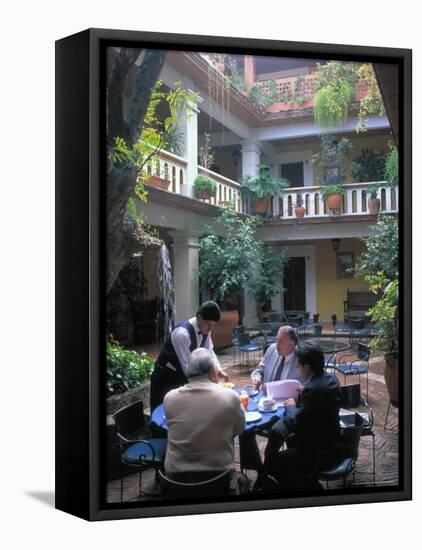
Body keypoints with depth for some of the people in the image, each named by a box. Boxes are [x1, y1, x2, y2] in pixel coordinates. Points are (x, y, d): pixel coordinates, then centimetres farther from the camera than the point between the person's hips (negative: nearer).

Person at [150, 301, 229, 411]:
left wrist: (219, 370, -9)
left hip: (182, 375, 7)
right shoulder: (182, 333, -33)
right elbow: (186, 366, -33)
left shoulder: (205, 329, -9)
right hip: (165, 376, -7)